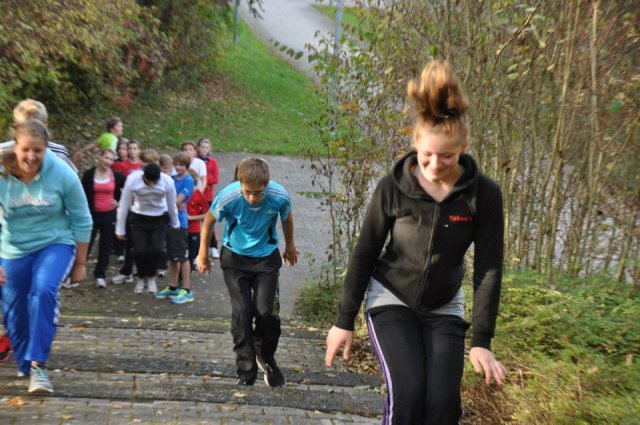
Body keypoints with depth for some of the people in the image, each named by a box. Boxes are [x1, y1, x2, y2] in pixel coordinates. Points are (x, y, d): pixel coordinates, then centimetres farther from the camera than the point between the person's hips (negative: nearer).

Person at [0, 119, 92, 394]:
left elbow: (81, 221, -7)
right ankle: (25, 366, 32)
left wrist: (80, 264, -1)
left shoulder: (62, 174, -19)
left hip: (56, 244, -2)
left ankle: (38, 365, -23)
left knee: (44, 291, -29)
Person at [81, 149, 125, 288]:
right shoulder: (89, 174, -4)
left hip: (109, 215, 2)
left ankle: (100, 275, 17)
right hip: (92, 214, -2)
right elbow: (83, 195, -1)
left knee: (105, 247, 7)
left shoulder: (116, 176, -1)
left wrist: (119, 200, 2)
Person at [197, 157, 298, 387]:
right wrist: (203, 254, 6)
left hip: (266, 257, 0)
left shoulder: (280, 197, -24)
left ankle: (266, 358, 21)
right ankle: (246, 371, 5)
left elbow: (287, 218, 2)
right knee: (241, 312, -9)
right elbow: (209, 221, -5)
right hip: (235, 256, 0)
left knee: (265, 311, -9)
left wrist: (290, 246, 18)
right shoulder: (228, 196, -26)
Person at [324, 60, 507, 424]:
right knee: (408, 393, -19)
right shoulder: (393, 187, -17)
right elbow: (364, 255, -8)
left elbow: (489, 269, -10)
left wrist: (482, 341, -11)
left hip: (444, 310, 2)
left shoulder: (484, 194, -16)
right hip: (391, 301, -1)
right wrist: (345, 321, -5)